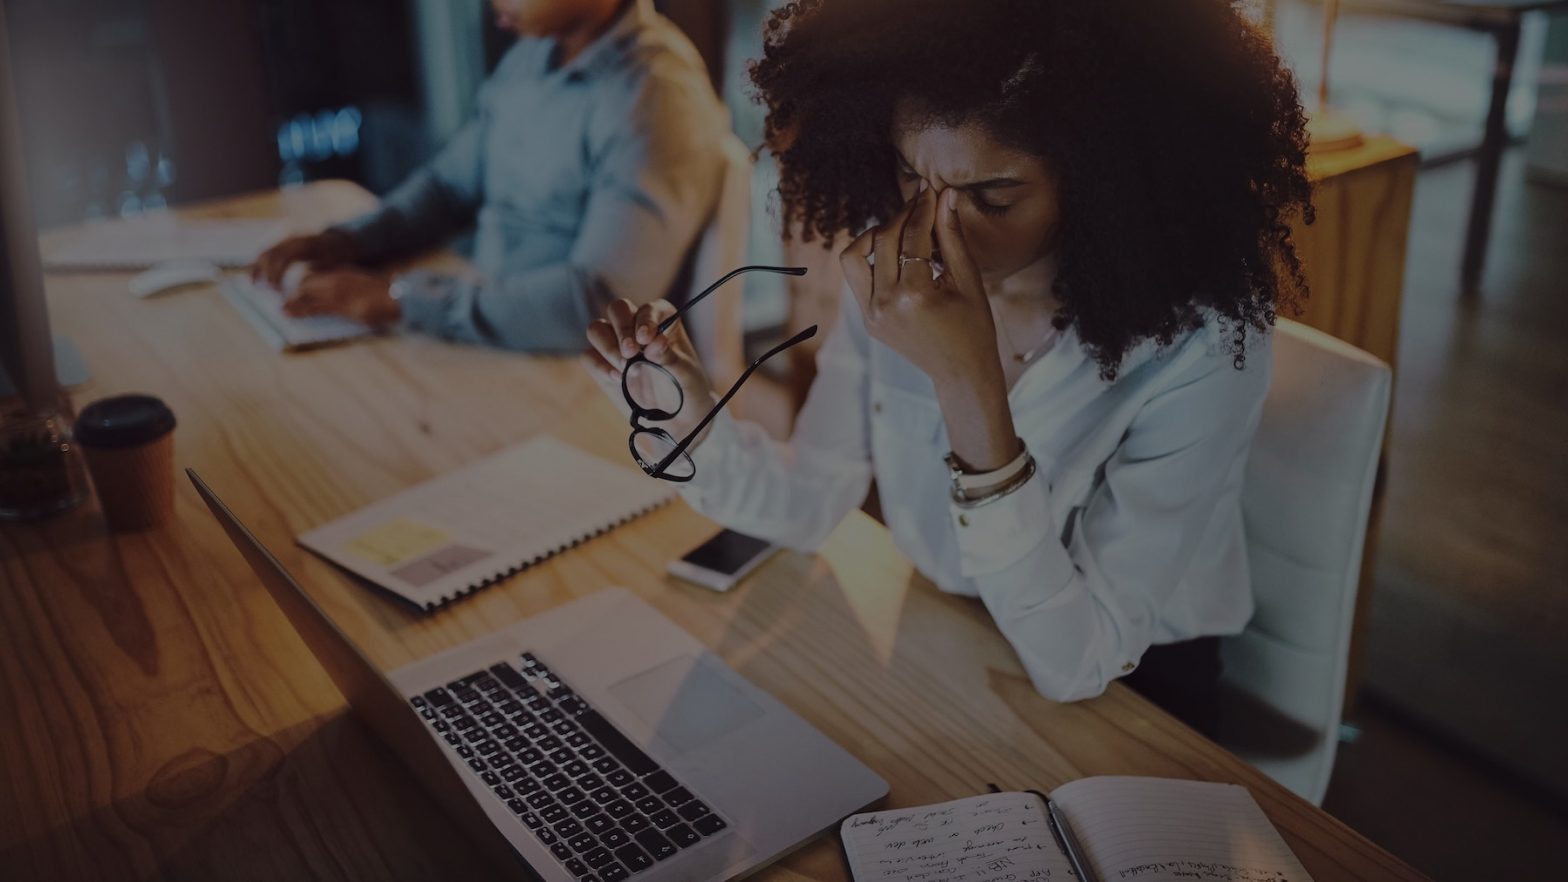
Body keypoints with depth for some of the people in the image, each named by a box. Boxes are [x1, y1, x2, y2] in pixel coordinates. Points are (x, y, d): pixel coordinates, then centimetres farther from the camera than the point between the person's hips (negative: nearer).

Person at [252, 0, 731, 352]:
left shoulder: (657, 100, -23)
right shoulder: (534, 52, 5)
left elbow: (599, 304, -33)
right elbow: (452, 181, 16)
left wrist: (399, 297, -28)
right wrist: (348, 240, -3)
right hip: (491, 342, 8)